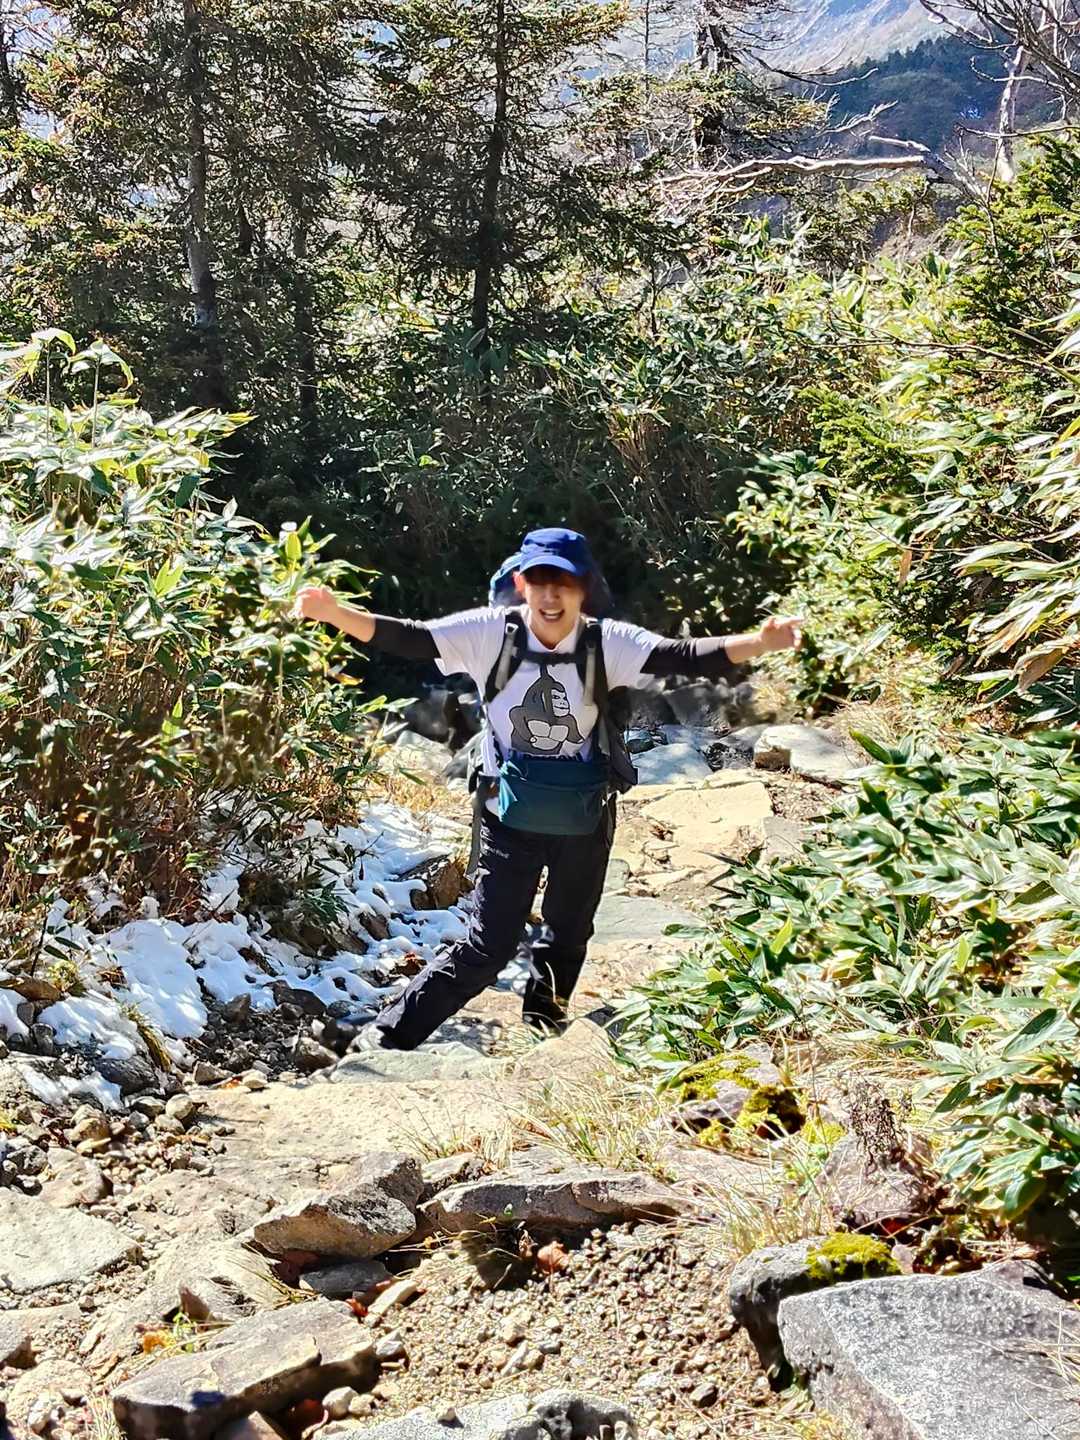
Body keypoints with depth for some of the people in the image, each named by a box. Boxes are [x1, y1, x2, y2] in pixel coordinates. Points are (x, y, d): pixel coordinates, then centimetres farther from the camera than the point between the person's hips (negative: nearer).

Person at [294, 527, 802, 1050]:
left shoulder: (606, 642, -14)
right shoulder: (491, 632, -16)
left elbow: (683, 657, -24)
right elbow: (407, 638, -22)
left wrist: (758, 643, -40)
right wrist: (336, 613, -37)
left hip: (585, 818, 3)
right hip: (511, 815, -2)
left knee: (569, 935, 22)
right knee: (488, 945, -4)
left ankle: (544, 1018, 50)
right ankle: (392, 1032, 13)